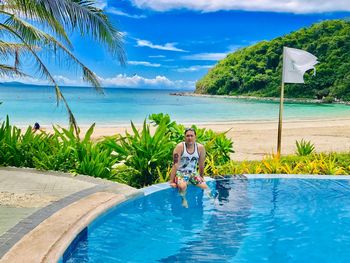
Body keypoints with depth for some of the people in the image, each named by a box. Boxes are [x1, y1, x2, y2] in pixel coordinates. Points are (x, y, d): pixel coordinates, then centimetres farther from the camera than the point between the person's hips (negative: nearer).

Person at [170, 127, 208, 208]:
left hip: (193, 173, 4)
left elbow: (201, 164, 8)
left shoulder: (200, 148, -4)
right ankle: (184, 200, -3)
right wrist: (172, 181, -18)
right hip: (181, 173, -3)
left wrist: (201, 177, 17)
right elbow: (175, 165, -15)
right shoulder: (180, 147, -13)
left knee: (205, 187, -14)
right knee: (182, 186, -32)